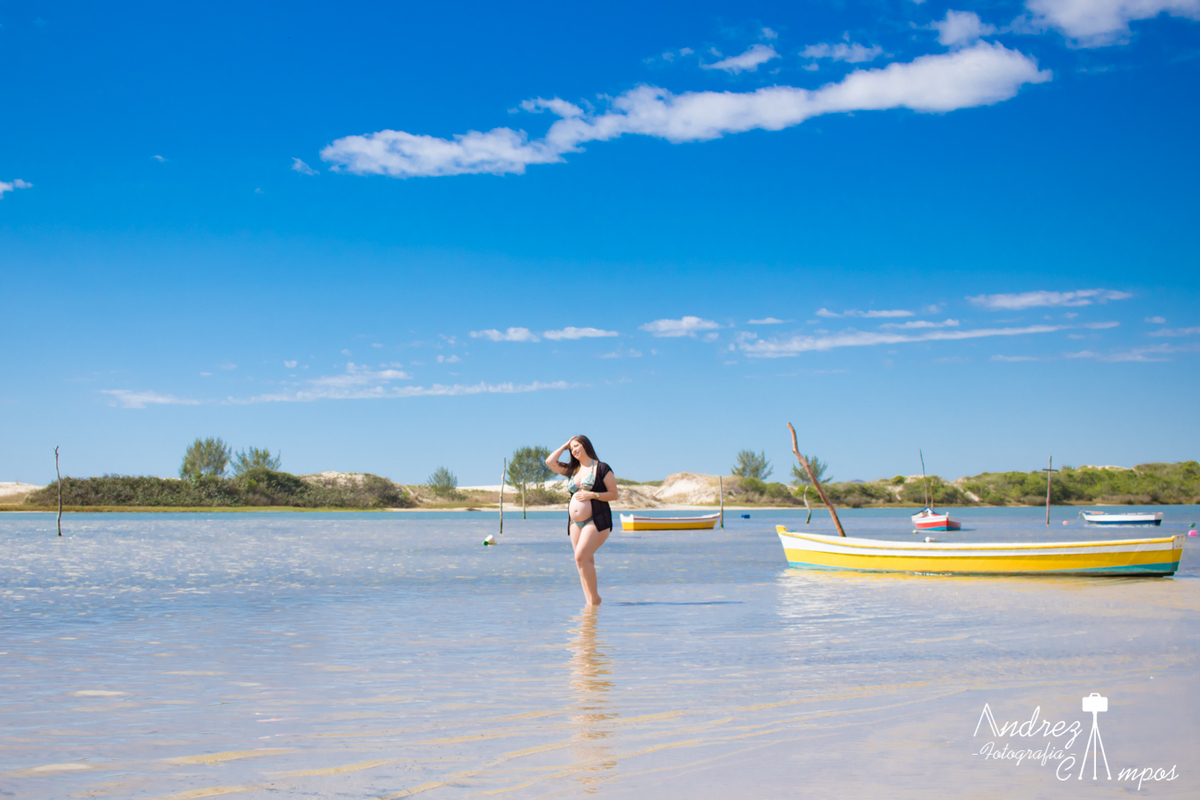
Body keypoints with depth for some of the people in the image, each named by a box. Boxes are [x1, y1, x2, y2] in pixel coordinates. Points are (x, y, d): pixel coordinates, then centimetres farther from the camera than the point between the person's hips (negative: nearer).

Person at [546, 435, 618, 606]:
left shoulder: (602, 468, -2)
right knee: (586, 562, 4)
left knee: (581, 556, -19)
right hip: (576, 522, 7)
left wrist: (592, 495, -16)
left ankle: (594, 597, -9)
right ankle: (590, 603, 5)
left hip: (596, 521, -7)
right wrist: (565, 446, 16)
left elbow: (614, 494, -5)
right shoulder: (573, 470, 16)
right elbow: (550, 462, 14)